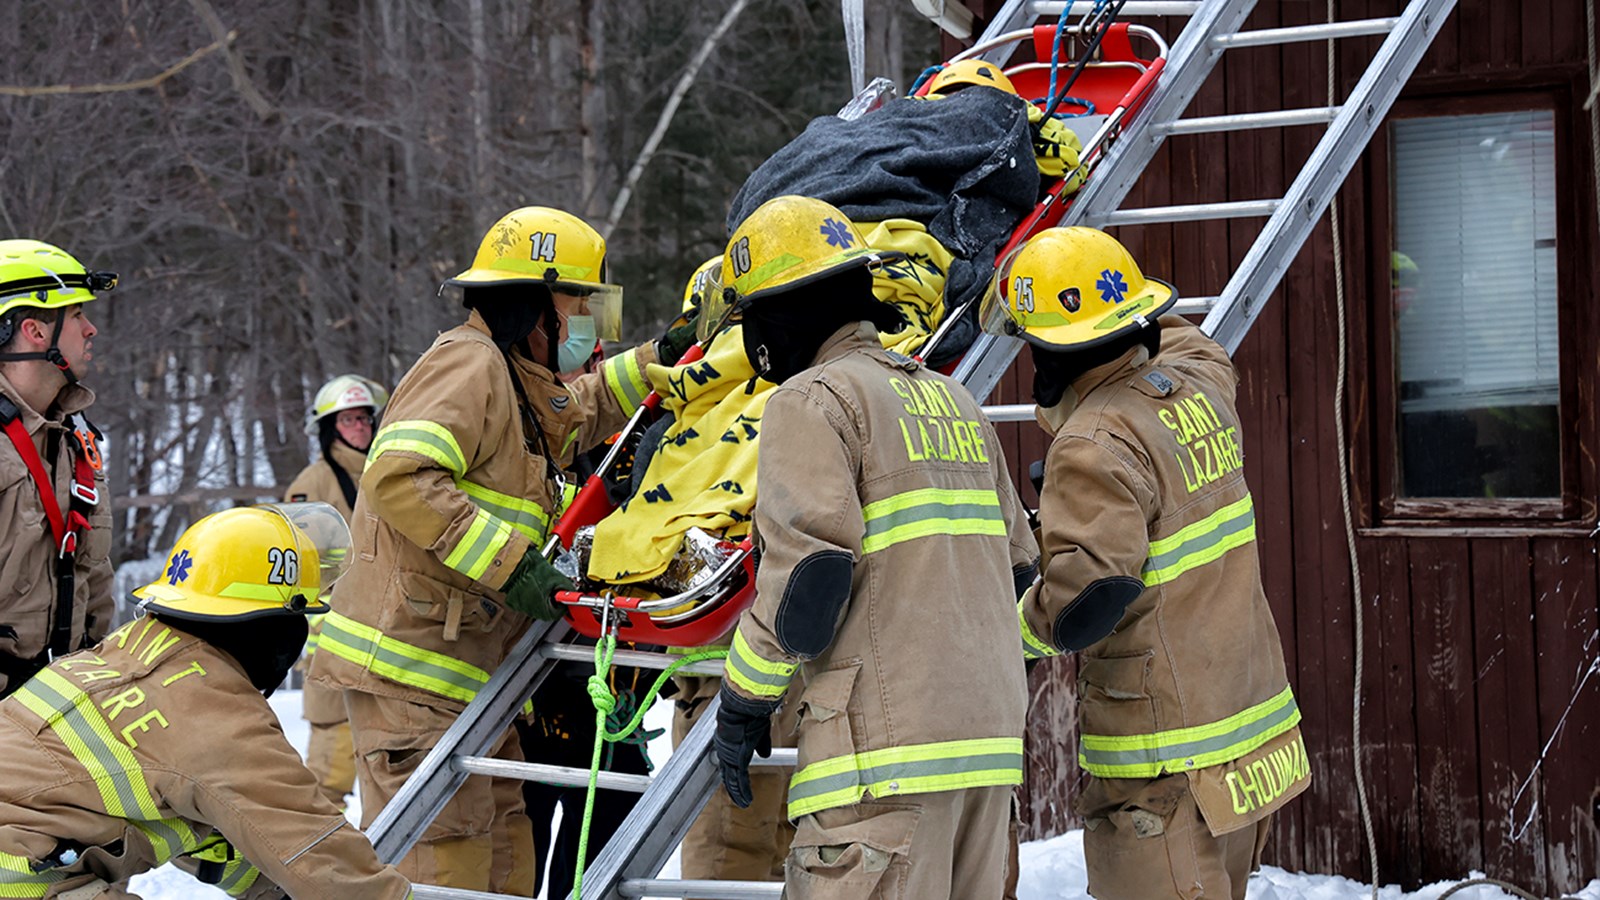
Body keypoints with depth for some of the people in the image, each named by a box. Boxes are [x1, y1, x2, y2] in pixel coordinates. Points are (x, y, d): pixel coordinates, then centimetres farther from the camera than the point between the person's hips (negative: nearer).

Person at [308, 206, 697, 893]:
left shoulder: (520, 385, 22)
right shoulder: (469, 362, -11)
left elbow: (575, 414, 45)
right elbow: (399, 478, -25)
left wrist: (657, 361, 36)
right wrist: (507, 560, -26)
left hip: (470, 670, 10)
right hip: (412, 663, -10)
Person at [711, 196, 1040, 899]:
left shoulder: (812, 401, -5)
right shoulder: (952, 400, 21)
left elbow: (811, 570, -16)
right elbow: (1016, 562, 21)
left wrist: (745, 697, -5)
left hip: (885, 742, -8)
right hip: (989, 731, 9)